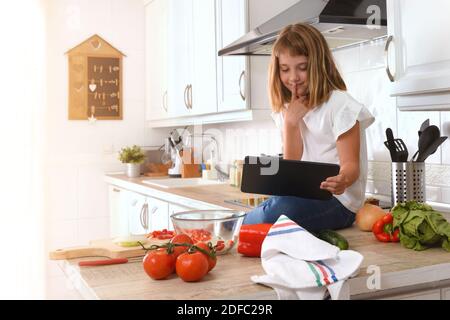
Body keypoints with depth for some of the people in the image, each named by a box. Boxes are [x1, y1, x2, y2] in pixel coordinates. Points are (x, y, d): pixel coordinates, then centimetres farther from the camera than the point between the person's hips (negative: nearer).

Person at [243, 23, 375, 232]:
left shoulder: (339, 105, -7)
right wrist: (291, 122, -7)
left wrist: (342, 181, -36)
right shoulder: (286, 110, 12)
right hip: (301, 198, 5)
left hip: (337, 200, -5)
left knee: (275, 212, -32)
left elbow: (351, 165, -11)